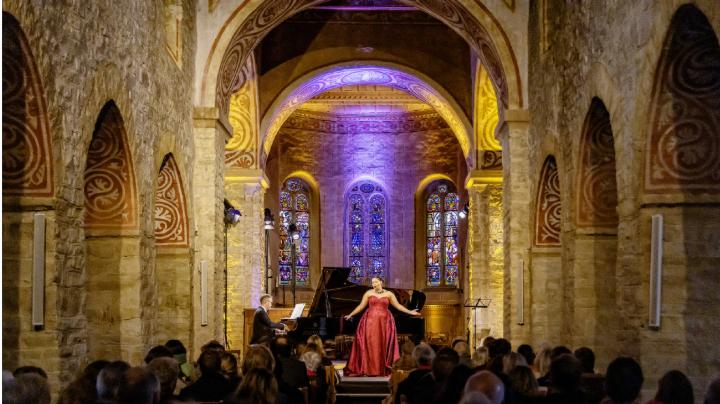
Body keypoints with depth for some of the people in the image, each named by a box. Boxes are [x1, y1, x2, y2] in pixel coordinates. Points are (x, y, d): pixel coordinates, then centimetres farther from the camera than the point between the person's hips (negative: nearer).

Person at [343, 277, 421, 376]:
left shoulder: (388, 294, 7)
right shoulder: (368, 293, 6)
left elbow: (397, 305, 7)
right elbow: (361, 306, 8)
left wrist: (410, 312, 0)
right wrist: (350, 315, 4)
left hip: (384, 321, 0)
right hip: (371, 321, 0)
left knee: (384, 345, -1)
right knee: (370, 344, -5)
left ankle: (384, 369, 2)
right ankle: (369, 369, -3)